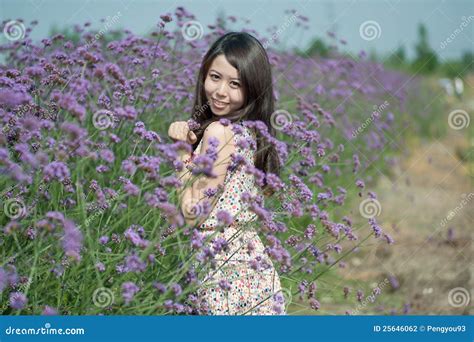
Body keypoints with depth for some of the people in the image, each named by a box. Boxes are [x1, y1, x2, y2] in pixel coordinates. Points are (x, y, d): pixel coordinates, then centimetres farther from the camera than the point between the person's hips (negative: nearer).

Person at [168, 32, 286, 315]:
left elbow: (193, 213, -17)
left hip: (222, 264, -9)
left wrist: (185, 156, -6)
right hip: (250, 257, 9)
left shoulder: (219, 131, -17)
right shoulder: (252, 130, 8)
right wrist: (186, 134, 3)